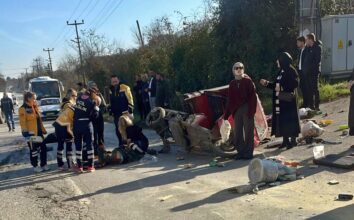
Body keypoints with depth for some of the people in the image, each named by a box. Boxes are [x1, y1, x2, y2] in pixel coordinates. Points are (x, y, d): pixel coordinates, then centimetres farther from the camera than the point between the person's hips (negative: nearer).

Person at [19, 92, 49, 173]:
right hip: (31, 133, -7)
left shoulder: (34, 107, 13)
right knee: (33, 150, 3)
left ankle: (43, 164, 22)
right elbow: (23, 123, -16)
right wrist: (26, 134, -20)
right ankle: (35, 166, 17)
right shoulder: (23, 109, -12)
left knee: (43, 148, 9)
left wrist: (43, 129, 17)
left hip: (38, 132, 7)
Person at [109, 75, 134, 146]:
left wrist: (130, 111, -12)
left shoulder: (125, 88, -8)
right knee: (118, 130, 9)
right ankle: (121, 144, 22)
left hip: (125, 113, -5)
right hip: (116, 114, 6)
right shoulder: (111, 90, 11)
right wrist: (111, 112, 19)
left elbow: (130, 100, -8)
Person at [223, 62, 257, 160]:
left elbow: (253, 96, -8)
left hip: (247, 109, -4)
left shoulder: (248, 81, -2)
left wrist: (251, 110, -17)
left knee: (248, 131, -1)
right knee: (237, 132, 6)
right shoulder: (232, 84, 10)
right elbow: (230, 100, 11)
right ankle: (240, 152, 16)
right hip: (236, 110, 4)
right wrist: (226, 114, 7)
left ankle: (248, 152, 7)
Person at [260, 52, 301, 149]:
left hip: (288, 100, -8)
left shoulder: (291, 71, -11)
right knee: (282, 119, 10)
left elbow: (295, 84, -20)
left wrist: (283, 88, -24)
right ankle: (285, 140, 18)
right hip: (280, 101, 8)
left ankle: (293, 140, 7)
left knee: (289, 119, -2)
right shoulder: (281, 72, 14)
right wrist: (267, 83, 13)